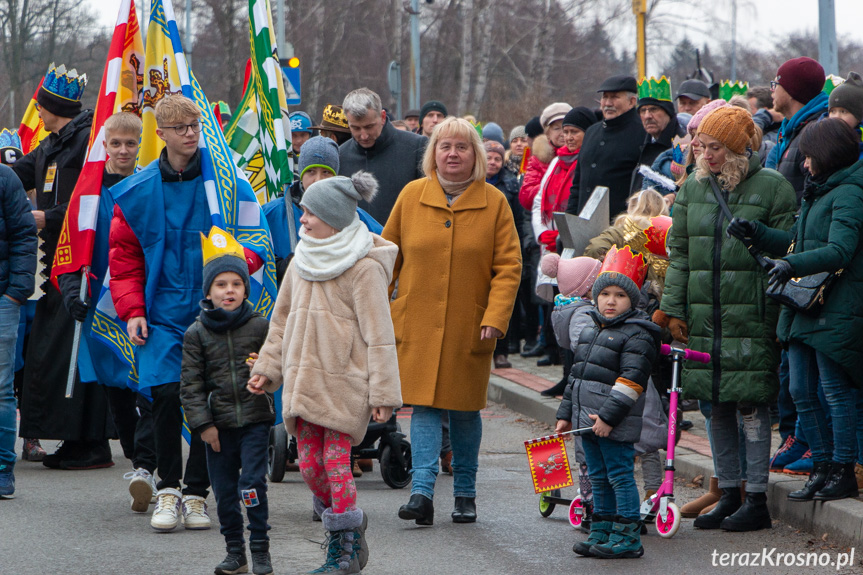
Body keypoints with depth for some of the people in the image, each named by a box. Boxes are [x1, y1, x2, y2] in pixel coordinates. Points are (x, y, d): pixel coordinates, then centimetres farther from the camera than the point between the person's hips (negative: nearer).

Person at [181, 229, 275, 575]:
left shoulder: (260, 326, 1)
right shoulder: (197, 333, 1)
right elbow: (190, 384, 2)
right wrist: (202, 424, -4)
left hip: (255, 419, -2)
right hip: (218, 423, 2)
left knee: (252, 484, -10)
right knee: (224, 490, 5)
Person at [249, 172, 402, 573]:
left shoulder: (364, 267, -10)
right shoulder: (302, 261, 11)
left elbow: (378, 333, -11)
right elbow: (282, 319, 21)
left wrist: (383, 391, -13)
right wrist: (267, 368, 16)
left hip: (344, 382, -7)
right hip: (304, 380, 7)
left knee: (335, 462, -7)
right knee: (309, 464, 5)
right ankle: (347, 524, 26)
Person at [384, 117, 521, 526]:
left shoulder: (494, 203, 0)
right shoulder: (411, 196, 3)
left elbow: (508, 266, -2)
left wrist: (495, 319, -13)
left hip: (469, 327, 0)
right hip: (418, 323, 0)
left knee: (465, 408, 7)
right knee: (424, 404, -7)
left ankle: (465, 493, 20)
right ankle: (422, 492, -13)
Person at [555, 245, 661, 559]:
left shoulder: (637, 335, -11)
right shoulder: (590, 331, 16)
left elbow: (630, 381, -19)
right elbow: (577, 375, 22)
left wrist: (609, 415, -23)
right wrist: (565, 414, 19)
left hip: (616, 425, -9)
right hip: (589, 420, 9)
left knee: (620, 476, -5)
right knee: (598, 478, 14)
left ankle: (627, 538, -1)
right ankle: (601, 532, 22)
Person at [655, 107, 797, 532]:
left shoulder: (772, 188, -4)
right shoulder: (693, 188, 11)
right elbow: (678, 253, 14)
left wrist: (779, 316, -7)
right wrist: (673, 308, 6)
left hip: (750, 316, -5)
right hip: (703, 315, 5)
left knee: (751, 404, -4)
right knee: (716, 406, 9)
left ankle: (757, 500, 2)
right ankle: (728, 494, 18)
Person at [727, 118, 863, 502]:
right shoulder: (817, 193, 18)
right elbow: (795, 242, 22)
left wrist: (793, 264, -36)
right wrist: (755, 232, 9)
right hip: (802, 308, 9)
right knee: (802, 392, 9)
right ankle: (822, 467, 18)